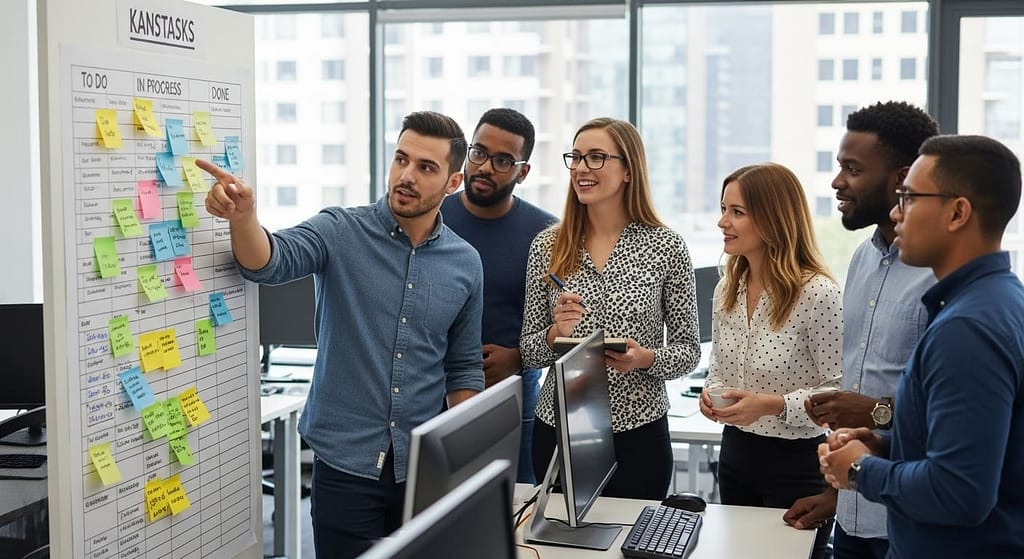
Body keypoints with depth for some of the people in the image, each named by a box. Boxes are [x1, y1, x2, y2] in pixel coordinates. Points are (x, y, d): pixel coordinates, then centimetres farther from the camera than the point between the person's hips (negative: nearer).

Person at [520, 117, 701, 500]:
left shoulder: (666, 247, -3)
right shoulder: (547, 246, 2)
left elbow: (688, 350, 1)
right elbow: (528, 353, 5)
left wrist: (647, 358, -18)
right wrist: (555, 334, -14)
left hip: (638, 434, -2)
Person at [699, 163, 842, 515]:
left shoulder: (818, 293, -19)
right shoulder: (727, 289, 3)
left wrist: (774, 405, -26)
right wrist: (711, 393, -5)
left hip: (796, 464, -6)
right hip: (735, 456, 6)